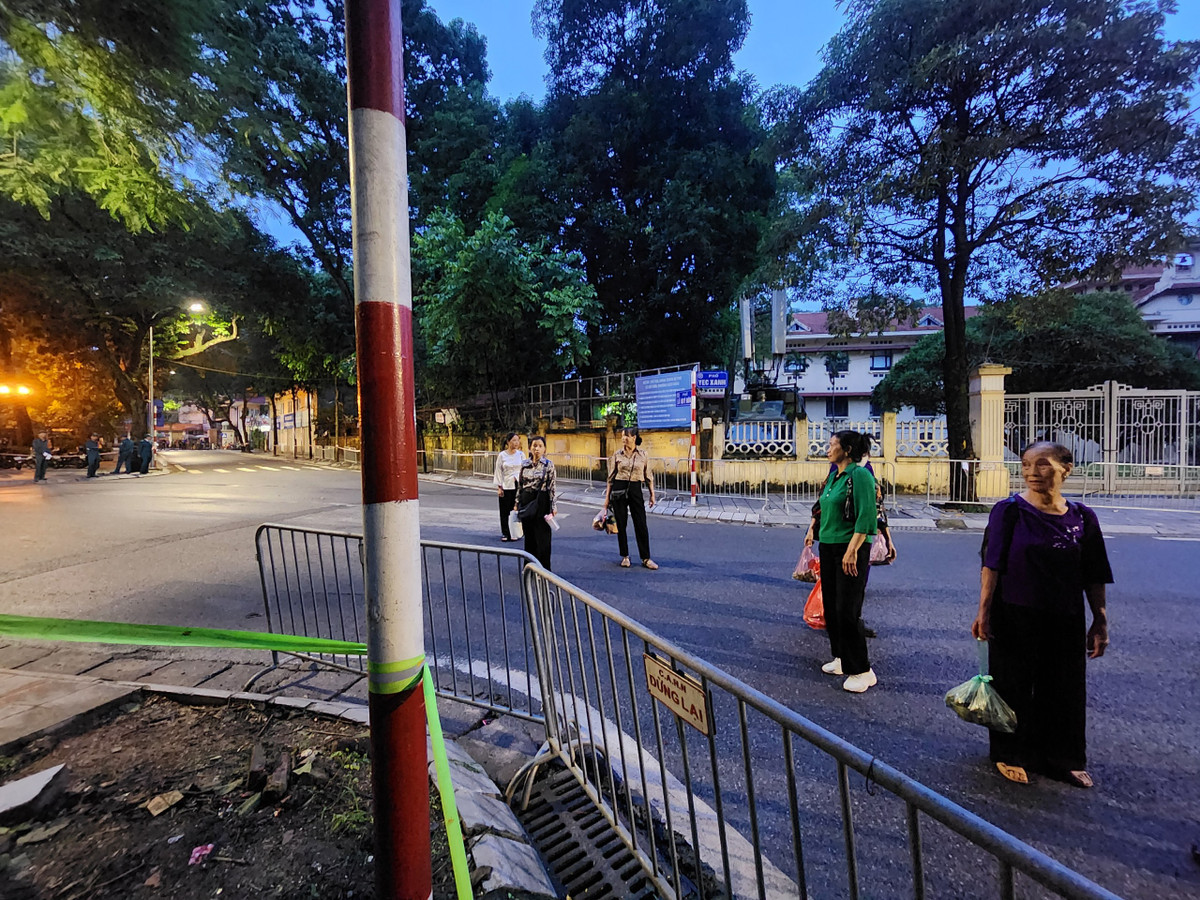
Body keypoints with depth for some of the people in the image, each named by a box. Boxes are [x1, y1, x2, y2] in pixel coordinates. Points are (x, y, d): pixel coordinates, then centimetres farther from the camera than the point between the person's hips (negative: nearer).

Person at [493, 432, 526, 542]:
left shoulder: (521, 454, 4)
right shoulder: (502, 455, -1)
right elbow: (498, 471, 0)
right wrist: (499, 487, -3)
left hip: (517, 486, 1)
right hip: (505, 486, -1)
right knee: (505, 511, 3)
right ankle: (505, 534, 14)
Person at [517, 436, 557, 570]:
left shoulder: (549, 464, -4)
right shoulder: (524, 464, 6)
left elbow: (552, 486, -6)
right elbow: (520, 485, 11)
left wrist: (554, 506, -9)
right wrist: (517, 503, 9)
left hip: (542, 502, -4)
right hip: (526, 501, 4)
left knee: (542, 535, 1)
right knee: (529, 534, 11)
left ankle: (543, 568, 14)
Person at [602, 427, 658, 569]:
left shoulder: (643, 454, 1)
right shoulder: (617, 455, 1)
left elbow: (648, 476, 8)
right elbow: (611, 477, 4)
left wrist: (652, 494, 6)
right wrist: (607, 497, 2)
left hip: (635, 490, 0)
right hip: (619, 490, 0)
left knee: (641, 524, 0)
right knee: (621, 524, 6)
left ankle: (646, 558, 10)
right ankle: (625, 556, 20)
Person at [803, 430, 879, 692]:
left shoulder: (860, 475, -14)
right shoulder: (834, 476, 12)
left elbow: (866, 517, -21)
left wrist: (852, 550, -25)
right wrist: (813, 530, 15)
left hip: (850, 550, -9)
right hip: (828, 547, 9)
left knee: (846, 611, -5)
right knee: (830, 607, 15)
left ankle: (862, 671, 10)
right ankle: (842, 658, 30)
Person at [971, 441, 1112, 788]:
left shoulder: (1082, 518, -1)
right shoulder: (1009, 511, -12)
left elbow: (1094, 577, 6)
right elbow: (992, 564, -12)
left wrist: (1100, 622, 6)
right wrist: (984, 610, -14)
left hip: (1065, 621, 4)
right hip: (1015, 617, -3)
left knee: (1065, 689, 17)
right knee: (1014, 686, 10)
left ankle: (1063, 758, 39)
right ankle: (1011, 755, 30)